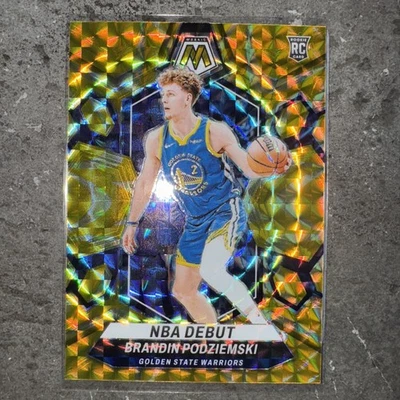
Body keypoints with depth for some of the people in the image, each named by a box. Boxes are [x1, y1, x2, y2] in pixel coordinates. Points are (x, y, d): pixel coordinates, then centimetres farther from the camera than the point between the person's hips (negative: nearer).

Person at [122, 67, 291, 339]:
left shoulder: (215, 132, -14)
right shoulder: (156, 139, -2)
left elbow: (251, 170, -13)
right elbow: (145, 183, 9)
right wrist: (132, 223, 11)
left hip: (226, 212, -6)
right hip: (196, 222, 6)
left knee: (210, 270, -32)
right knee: (183, 291, 12)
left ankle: (261, 323, -13)